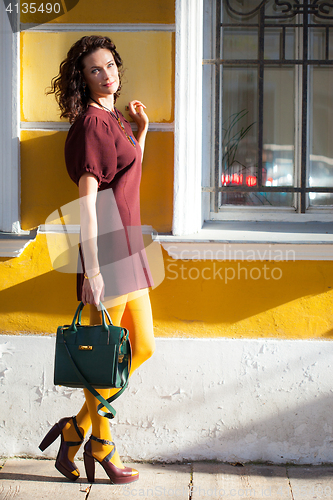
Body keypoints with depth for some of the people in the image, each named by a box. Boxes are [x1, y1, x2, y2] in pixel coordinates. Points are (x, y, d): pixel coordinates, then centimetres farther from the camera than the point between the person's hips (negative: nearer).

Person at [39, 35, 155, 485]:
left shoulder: (111, 119, 16)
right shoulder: (91, 123, -12)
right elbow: (86, 200, -18)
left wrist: (141, 131, 19)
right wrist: (92, 269, -22)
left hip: (128, 245, 10)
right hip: (105, 244, -10)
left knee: (142, 347, 13)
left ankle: (77, 429, 21)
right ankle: (100, 446, 16)